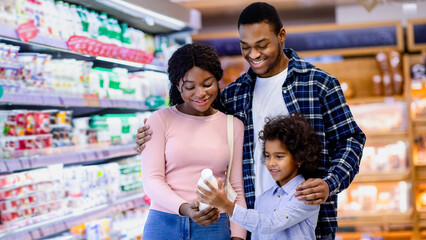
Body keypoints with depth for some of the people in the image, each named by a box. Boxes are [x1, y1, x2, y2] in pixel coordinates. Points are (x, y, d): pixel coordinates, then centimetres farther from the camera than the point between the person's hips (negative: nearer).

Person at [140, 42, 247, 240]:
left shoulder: (233, 125, 8)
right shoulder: (161, 120, 1)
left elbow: (237, 188, 7)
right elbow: (152, 179, -5)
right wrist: (184, 208, -22)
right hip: (164, 224, -1)